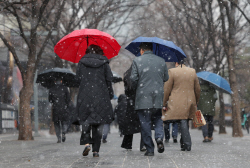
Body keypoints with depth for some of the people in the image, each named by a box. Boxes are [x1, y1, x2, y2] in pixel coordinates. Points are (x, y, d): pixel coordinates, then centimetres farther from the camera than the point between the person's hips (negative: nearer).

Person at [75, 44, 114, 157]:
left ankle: (86, 143, -12)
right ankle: (96, 150, 1)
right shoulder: (104, 62, 3)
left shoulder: (82, 62, 5)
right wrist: (110, 94, 9)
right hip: (101, 97, 0)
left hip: (85, 96, 0)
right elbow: (109, 79, 0)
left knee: (85, 120, 10)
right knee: (99, 123, 4)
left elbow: (78, 78, 4)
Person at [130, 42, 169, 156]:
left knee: (145, 123, 2)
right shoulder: (161, 61, 8)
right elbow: (166, 78, 12)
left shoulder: (137, 61, -2)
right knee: (158, 120, 16)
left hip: (143, 97, -3)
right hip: (158, 97, 3)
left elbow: (133, 78, -7)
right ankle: (159, 138, -11)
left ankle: (150, 149, 1)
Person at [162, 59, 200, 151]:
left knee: (183, 123, -4)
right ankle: (183, 144, 17)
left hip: (176, 104, -4)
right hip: (190, 102, 4)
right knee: (184, 122, 13)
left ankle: (187, 144, -11)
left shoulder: (172, 71, -3)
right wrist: (196, 103, 24)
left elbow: (167, 89, -4)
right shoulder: (193, 71, 9)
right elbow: (197, 89, 13)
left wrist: (164, 104, 2)